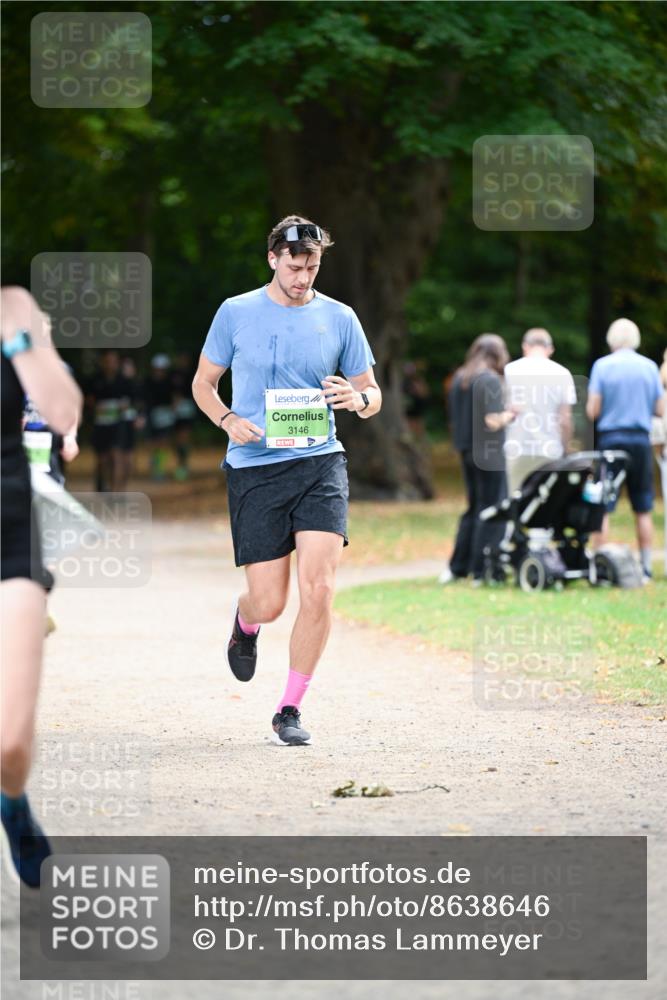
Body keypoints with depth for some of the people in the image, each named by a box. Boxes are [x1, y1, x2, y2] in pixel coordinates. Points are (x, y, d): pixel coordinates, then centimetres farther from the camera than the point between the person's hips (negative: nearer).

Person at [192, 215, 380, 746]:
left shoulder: (339, 318, 7)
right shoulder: (236, 313, 4)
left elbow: (371, 393, 14)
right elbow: (203, 383, 12)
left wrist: (358, 399, -10)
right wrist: (228, 419, -8)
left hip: (320, 463, 1)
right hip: (254, 468, -1)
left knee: (319, 589, -14)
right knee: (269, 603, -3)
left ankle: (290, 711, 0)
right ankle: (245, 623, 38)